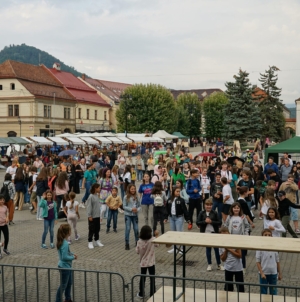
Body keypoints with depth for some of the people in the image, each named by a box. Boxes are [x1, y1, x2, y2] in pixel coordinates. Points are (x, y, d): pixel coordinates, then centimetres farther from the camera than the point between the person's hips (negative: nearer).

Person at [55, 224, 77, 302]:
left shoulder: (61, 241, 2)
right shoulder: (65, 244, -27)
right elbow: (64, 257, -27)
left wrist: (71, 254, 2)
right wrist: (73, 257, -14)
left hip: (67, 266, 10)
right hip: (64, 267, -10)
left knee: (69, 283, 22)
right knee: (63, 285, 4)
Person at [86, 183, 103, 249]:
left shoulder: (97, 196, 7)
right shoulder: (91, 196, -18)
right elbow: (89, 207, -18)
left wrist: (99, 214, 15)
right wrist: (89, 216, -18)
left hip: (97, 216, 8)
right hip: (92, 216, -8)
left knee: (97, 229, 16)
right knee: (91, 229, 1)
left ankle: (97, 241, 27)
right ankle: (90, 242, 11)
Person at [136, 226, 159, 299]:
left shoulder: (139, 241, -13)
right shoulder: (152, 240, -16)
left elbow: (137, 251, -5)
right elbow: (157, 245, 5)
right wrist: (156, 235, 12)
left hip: (143, 262, 2)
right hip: (151, 262, -2)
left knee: (142, 278, 14)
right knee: (152, 278, 10)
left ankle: (141, 294, 22)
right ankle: (152, 294, 15)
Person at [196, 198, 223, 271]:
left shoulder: (214, 213, -3)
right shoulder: (202, 213, -2)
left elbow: (219, 223, -6)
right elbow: (197, 222, -7)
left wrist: (211, 222, -18)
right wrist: (205, 221, -21)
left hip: (214, 233, -1)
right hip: (205, 233, 1)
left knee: (216, 248, 4)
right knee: (208, 248, 10)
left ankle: (219, 264, 17)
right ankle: (209, 264, 20)